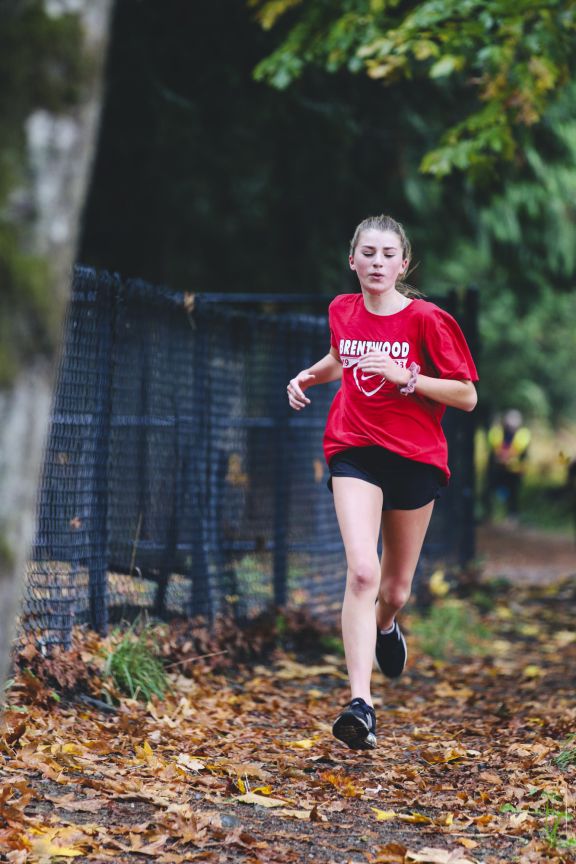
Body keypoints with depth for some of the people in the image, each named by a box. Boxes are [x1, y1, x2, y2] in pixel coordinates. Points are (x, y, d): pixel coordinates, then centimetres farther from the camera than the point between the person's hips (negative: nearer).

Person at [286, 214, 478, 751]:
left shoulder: (426, 319, -9)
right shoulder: (341, 311, 4)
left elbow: (467, 396, -9)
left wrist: (404, 376, -20)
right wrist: (311, 376, 7)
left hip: (415, 457, -1)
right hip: (354, 452, 1)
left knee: (396, 589, 12)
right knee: (362, 571, -21)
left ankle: (385, 626, 52)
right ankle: (360, 702, -27)